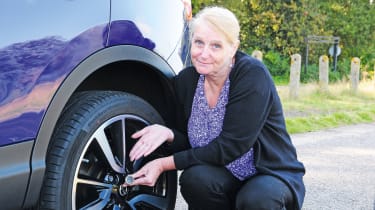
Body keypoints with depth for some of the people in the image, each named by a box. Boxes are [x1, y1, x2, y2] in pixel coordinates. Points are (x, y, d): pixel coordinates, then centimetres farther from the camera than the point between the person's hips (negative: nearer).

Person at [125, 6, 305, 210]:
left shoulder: (253, 75, -20)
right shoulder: (186, 80, -3)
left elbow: (229, 147, -23)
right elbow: (189, 143, 5)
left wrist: (164, 164, -23)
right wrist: (168, 134, -19)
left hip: (272, 173, -4)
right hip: (225, 177, 4)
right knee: (195, 178, -28)